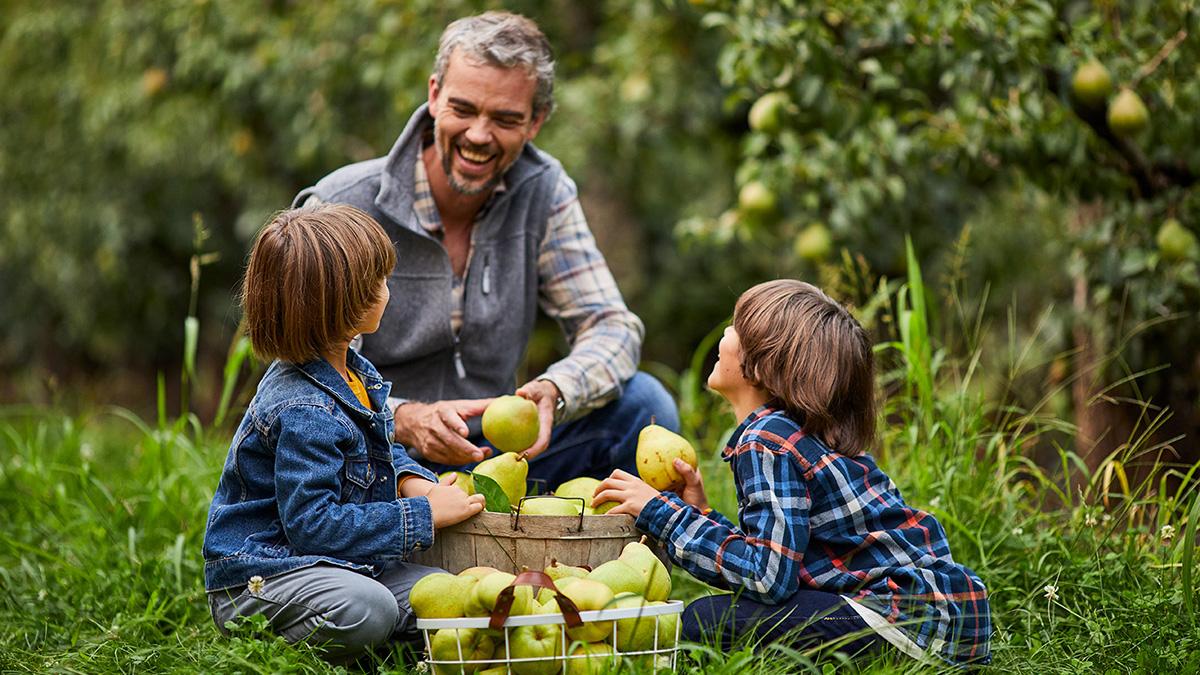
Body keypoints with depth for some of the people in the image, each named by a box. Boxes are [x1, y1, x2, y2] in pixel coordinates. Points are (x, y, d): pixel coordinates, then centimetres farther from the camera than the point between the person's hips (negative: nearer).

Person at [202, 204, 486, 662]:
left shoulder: (354, 373, 8)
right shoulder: (305, 413, -23)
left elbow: (378, 449, 26)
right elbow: (313, 525, -25)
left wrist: (411, 479, 3)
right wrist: (422, 515, -21)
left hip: (340, 566, 9)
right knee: (367, 610, -36)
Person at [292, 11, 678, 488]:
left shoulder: (542, 192, -2)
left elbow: (612, 327, -6)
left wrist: (551, 394, -29)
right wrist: (408, 420, -38)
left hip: (494, 446, 3)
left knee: (641, 402, -16)